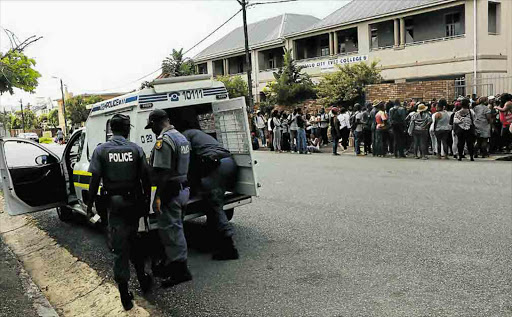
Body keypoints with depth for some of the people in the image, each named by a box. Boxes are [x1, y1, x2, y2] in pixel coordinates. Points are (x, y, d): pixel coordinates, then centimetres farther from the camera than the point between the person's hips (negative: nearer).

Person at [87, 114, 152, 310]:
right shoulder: (136, 149, -2)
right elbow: (146, 178, -2)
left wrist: (90, 204, 3)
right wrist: (147, 202, 8)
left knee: (120, 247, 4)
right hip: (134, 203, 1)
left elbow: (95, 180, -7)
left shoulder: (101, 150, -4)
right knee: (133, 240, 21)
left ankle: (124, 294, 7)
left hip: (114, 204, -1)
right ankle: (142, 279, 30)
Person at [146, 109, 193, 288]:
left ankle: (181, 269, 6)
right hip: (184, 189, 10)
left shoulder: (163, 140, -18)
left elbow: (162, 172, -24)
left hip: (170, 192, -10)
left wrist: (159, 196, -20)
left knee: (170, 230, -1)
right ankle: (172, 263, 33)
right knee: (175, 228, 20)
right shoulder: (181, 137, 13)